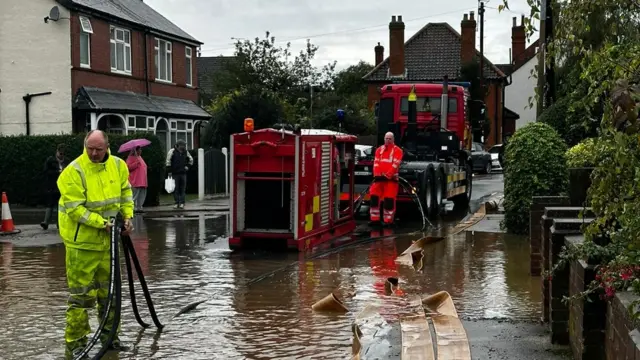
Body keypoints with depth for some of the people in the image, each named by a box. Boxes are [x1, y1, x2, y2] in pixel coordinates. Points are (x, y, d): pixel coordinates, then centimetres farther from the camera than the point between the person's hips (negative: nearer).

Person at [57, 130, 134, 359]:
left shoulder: (118, 166, 0)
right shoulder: (74, 172, -19)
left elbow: (125, 192, 15)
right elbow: (74, 208, -21)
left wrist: (127, 215, 2)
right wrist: (101, 222, -25)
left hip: (108, 239, 6)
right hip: (82, 241, -6)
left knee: (109, 288, 16)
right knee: (81, 293, -3)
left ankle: (109, 333, 32)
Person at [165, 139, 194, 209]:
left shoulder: (185, 152, 9)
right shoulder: (172, 151, -5)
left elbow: (191, 159, 23)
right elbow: (168, 161, -7)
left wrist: (188, 166, 9)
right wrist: (169, 171, -10)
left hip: (183, 173, 3)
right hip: (175, 173, -3)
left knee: (183, 189, 0)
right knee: (176, 189, 0)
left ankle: (182, 203, 2)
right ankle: (177, 203, 5)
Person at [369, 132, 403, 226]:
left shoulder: (397, 150, -1)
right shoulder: (379, 150, 16)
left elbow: (395, 164, -10)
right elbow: (376, 163, 8)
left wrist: (387, 175, -17)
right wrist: (377, 174, -6)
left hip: (391, 178, -5)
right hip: (379, 177, 5)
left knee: (389, 199, -6)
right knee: (374, 197, 0)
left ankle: (388, 220, 0)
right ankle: (375, 219, 7)